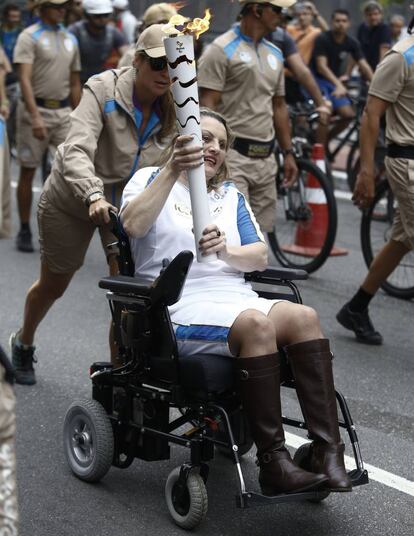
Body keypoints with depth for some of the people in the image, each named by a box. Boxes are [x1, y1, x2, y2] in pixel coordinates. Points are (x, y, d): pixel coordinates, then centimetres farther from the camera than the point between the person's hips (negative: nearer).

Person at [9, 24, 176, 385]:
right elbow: (76, 151, -38)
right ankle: (23, 343, 47)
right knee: (53, 285, 16)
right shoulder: (103, 91, -26)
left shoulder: (170, 113, -11)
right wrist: (93, 195, -55)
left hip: (128, 203, 3)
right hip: (71, 201, -3)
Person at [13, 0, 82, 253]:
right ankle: (25, 231, 14)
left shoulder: (70, 39, 13)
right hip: (35, 110, -5)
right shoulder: (29, 37, -6)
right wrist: (36, 117, -26)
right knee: (28, 171, 4)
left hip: (63, 112, 5)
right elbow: (25, 79, -16)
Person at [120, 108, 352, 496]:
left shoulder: (231, 196, 26)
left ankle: (328, 453, -32)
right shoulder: (151, 180, 12)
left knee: (303, 317, -26)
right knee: (257, 323, -35)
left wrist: (226, 250, -10)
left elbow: (260, 257, 13)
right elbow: (133, 225, -11)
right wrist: (172, 171, -21)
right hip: (180, 309, -5)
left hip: (237, 299, 5)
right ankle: (273, 464, -36)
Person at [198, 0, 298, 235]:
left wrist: (288, 152, 18)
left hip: (266, 157, 8)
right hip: (232, 155, -8)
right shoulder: (222, 50, -8)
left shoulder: (275, 54, 16)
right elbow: (207, 107, -12)